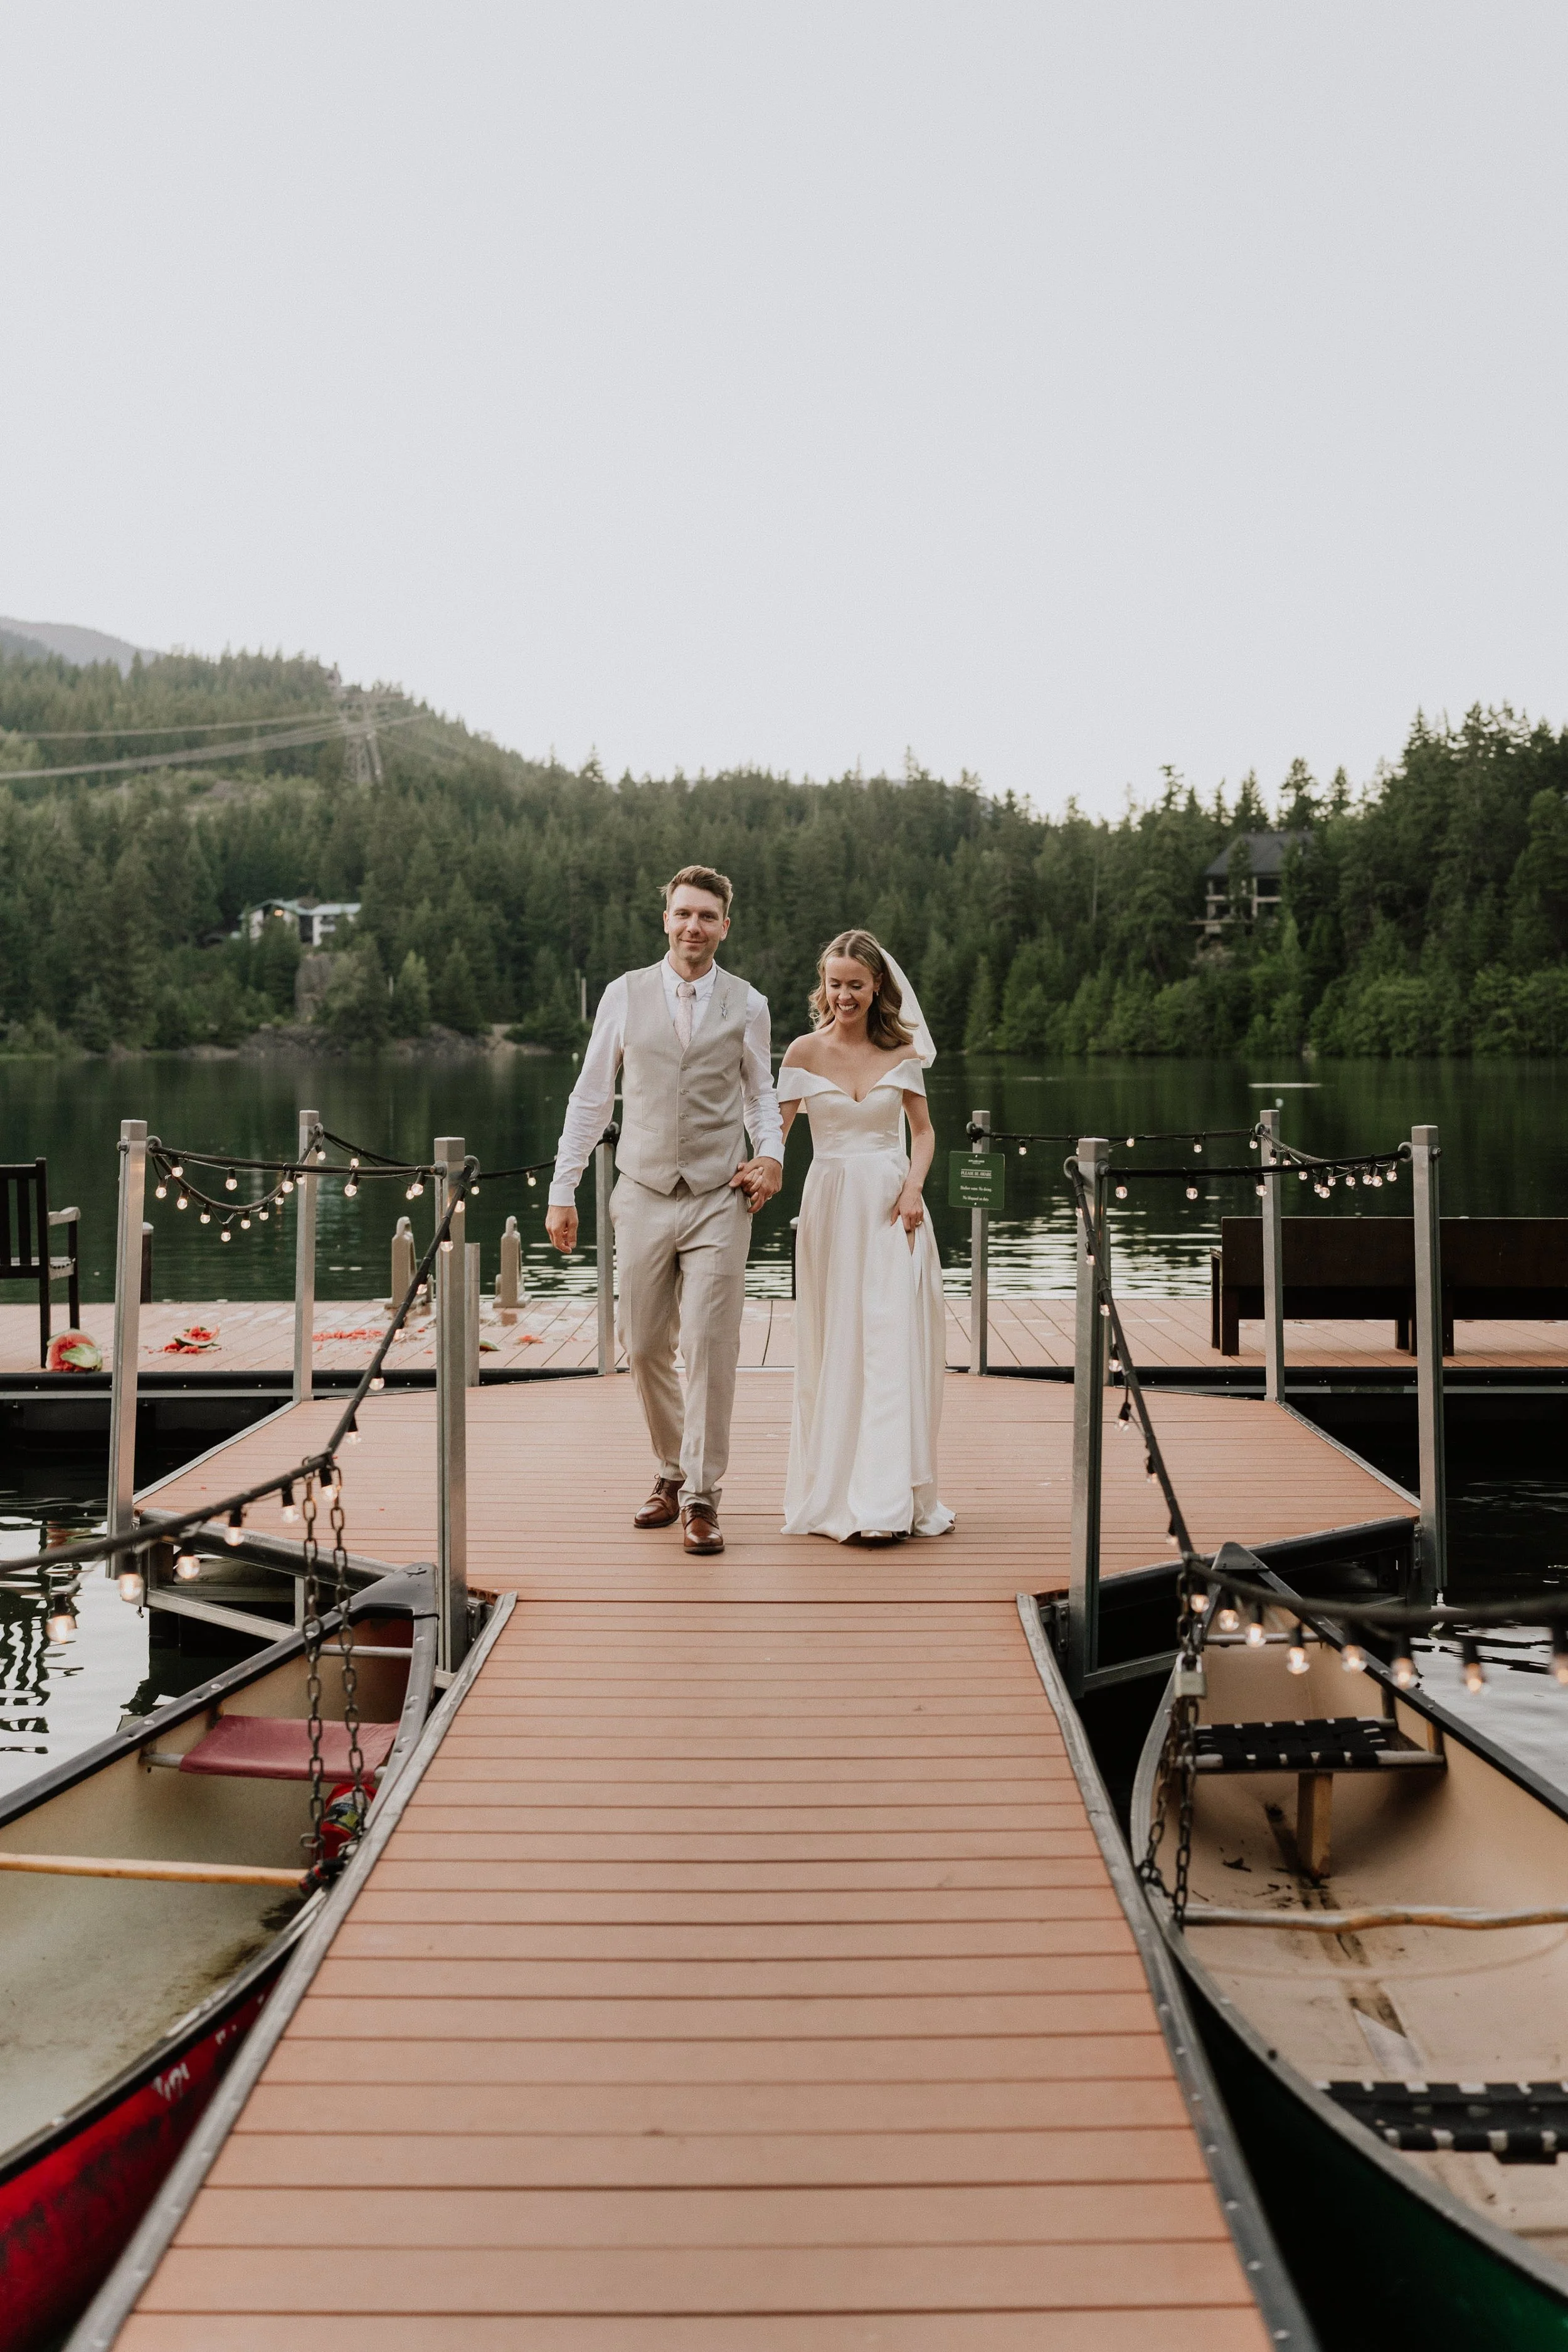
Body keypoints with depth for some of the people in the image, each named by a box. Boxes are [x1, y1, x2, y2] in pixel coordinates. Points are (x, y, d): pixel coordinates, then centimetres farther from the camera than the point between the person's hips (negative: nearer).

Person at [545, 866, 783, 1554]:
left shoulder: (748, 1006, 5)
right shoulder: (624, 995, 5)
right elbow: (590, 1097, 7)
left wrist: (771, 1154, -3)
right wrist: (562, 1191, 4)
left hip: (720, 1200, -1)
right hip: (643, 1196, 1)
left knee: (711, 1348, -6)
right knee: (644, 1347, 8)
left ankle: (701, 1497, 5)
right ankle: (671, 1471, 29)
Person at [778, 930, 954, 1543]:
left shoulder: (901, 1052, 4)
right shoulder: (806, 1052, 1)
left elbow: (923, 1131, 10)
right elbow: (777, 1125, -3)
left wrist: (913, 1188, -7)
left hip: (892, 1207, 1)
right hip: (831, 1207, -1)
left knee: (894, 1345, -3)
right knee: (834, 1349, 2)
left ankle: (891, 1497, 4)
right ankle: (838, 1494, 9)